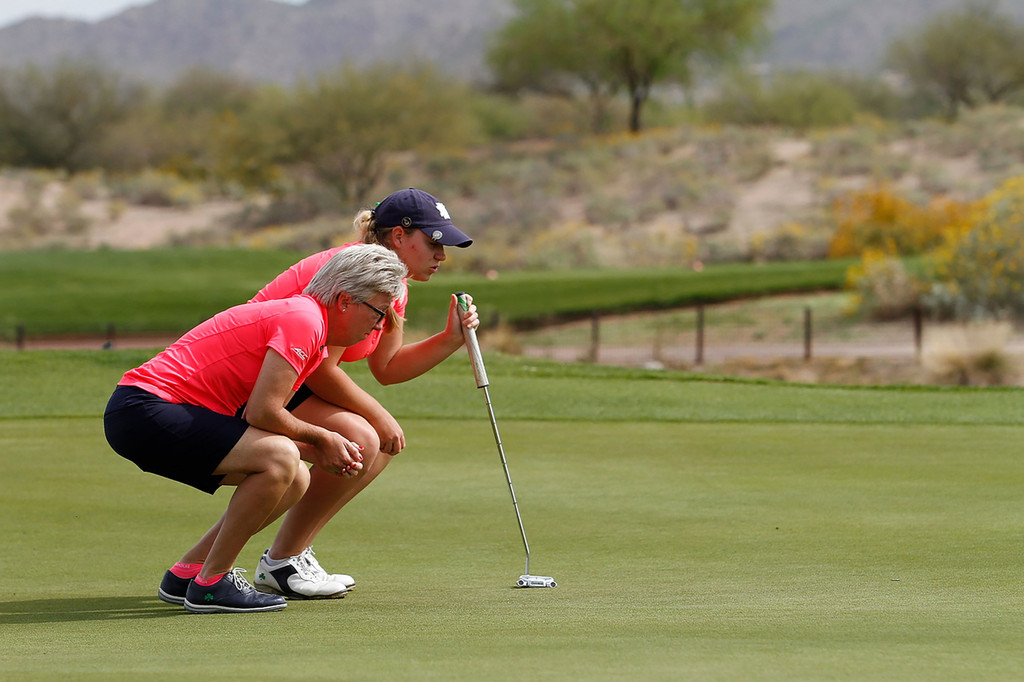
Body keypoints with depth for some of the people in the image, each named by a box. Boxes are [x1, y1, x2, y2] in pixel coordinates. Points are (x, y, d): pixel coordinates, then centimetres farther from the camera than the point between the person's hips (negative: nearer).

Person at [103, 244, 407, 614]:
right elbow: (263, 413, -21)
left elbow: (255, 418, 15)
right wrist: (319, 439, -4)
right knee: (279, 460, -24)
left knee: (294, 480, 11)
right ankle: (211, 584, -11)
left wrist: (312, 451, 0)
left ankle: (185, 574, 16)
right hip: (145, 410, -11)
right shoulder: (303, 320, -15)